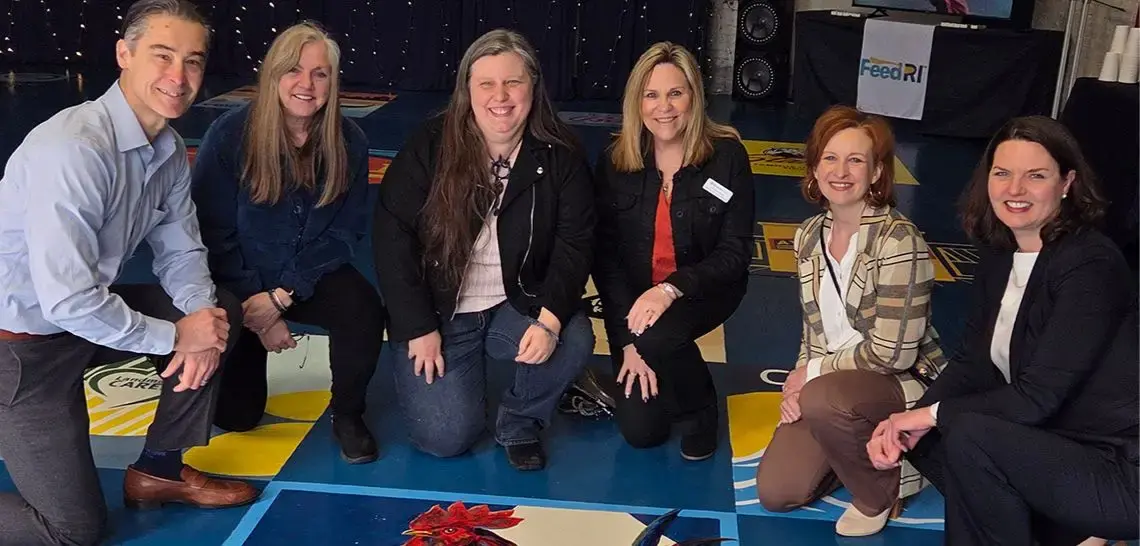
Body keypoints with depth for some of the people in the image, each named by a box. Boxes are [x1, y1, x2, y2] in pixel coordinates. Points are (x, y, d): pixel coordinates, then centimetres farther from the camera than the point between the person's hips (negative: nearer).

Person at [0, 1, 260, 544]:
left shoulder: (170, 149, -3)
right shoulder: (73, 149, -29)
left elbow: (179, 252, 5)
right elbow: (68, 300, -32)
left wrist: (201, 315, -15)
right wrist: (175, 337, -19)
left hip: (87, 310, 8)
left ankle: (159, 469, 14)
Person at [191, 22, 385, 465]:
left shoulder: (348, 141, -12)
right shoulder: (229, 134, -18)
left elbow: (347, 230, -8)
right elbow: (213, 233, -13)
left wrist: (283, 295, -19)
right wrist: (257, 312, -16)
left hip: (310, 277, 1)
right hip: (240, 282, -1)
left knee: (364, 309, -32)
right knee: (235, 413, 0)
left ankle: (347, 415, -5)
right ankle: (246, 352, 35)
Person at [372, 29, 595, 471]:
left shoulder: (560, 155, -8)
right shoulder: (429, 147, -12)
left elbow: (574, 244, -10)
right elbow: (393, 238, -11)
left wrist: (550, 319, -26)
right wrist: (419, 329, -14)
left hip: (518, 305, 2)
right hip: (439, 311, -1)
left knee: (574, 342, -29)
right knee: (447, 437, -12)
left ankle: (520, 421, 3)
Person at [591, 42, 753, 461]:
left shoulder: (727, 155, -15)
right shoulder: (615, 163, -10)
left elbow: (735, 253, -15)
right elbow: (606, 257, -9)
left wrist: (671, 289, -32)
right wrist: (627, 341, -16)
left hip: (703, 290, -2)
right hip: (633, 296, 2)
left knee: (657, 337, -36)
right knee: (639, 431, -4)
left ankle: (699, 408, -3)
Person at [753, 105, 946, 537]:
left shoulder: (898, 240, -21)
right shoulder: (808, 236, 1)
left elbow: (892, 353, -23)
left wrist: (814, 373, -14)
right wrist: (800, 378, -6)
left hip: (904, 383, -6)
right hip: (833, 382, 6)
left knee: (823, 398, -38)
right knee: (775, 492, -8)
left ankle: (879, 493, -7)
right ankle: (869, 454, 18)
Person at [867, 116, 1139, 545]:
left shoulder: (1091, 266, -21)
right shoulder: (999, 257, 4)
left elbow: (1037, 396, -25)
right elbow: (972, 364, 3)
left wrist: (933, 413, -16)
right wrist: (908, 421, -13)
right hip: (1053, 448, 8)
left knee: (970, 435, -28)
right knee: (920, 436, 1)